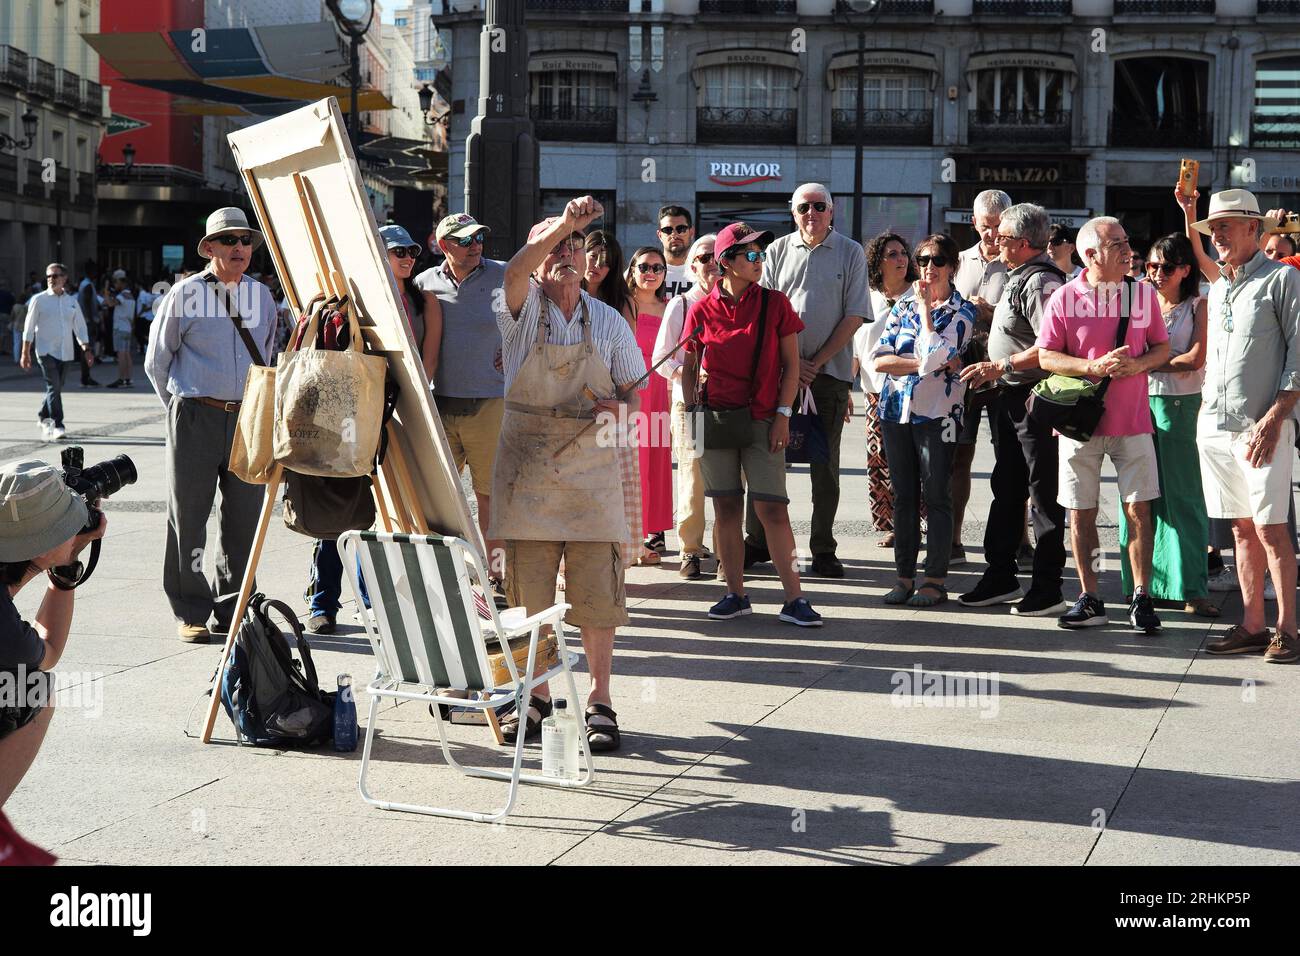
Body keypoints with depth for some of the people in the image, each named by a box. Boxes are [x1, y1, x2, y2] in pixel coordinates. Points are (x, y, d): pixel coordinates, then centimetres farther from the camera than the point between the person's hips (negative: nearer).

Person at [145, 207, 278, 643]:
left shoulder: (262, 297, 12)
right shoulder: (185, 295, 0)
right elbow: (156, 361, 7)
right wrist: (182, 409, 9)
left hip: (249, 419, 4)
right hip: (195, 417, -4)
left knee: (243, 518, 5)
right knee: (188, 517, 0)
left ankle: (231, 611, 15)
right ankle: (190, 614, 7)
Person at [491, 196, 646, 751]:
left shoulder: (608, 322, 7)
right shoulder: (523, 309, 1)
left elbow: (632, 390, 12)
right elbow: (514, 273, -23)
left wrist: (621, 408, -11)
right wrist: (561, 225, -36)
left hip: (591, 468, 1)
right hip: (527, 465, 0)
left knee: (597, 595, -1)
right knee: (527, 591, 4)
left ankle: (599, 702, 10)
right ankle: (536, 697, 18)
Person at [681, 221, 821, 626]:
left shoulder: (775, 304, 1)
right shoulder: (701, 310, 3)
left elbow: (791, 364, 3)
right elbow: (689, 370, 11)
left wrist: (783, 415, -5)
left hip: (762, 421, -2)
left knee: (772, 508, -7)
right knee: (726, 509, 6)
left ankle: (794, 599, -5)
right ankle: (736, 595, 15)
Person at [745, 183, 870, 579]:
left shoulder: (850, 253, 3)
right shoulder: (778, 251, 8)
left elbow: (854, 316, -2)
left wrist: (816, 362, -9)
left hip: (829, 370, -1)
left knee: (825, 463, 2)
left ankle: (823, 550, 8)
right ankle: (757, 542, 12)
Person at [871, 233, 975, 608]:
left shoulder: (962, 310, 1)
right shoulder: (903, 306, 12)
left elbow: (936, 355, -16)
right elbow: (879, 360, 1)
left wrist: (926, 305, -6)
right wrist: (925, 363, -12)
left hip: (937, 412, -4)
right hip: (897, 409, 4)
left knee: (936, 496, -2)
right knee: (903, 495, 6)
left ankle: (935, 580, 3)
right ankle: (904, 576, 12)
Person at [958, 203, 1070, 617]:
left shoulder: (1040, 282, -17)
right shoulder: (1017, 278, 14)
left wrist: (1001, 366, -22)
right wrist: (993, 370, 16)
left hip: (1034, 398, -11)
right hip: (1008, 396, 11)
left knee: (1043, 494, -4)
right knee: (1005, 489, 16)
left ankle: (1047, 590, 2)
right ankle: (1001, 577, 26)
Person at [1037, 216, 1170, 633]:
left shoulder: (1143, 293, 4)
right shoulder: (1064, 298, -4)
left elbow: (1162, 348, 9)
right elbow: (1046, 357, -5)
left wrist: (1138, 364, -12)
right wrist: (1095, 367, -17)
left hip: (1132, 420, 1)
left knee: (1138, 509, -1)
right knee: (1081, 512, 4)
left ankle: (1141, 599, 7)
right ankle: (1089, 599, 14)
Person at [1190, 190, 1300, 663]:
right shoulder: (1217, 288, 18)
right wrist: (1206, 411, 15)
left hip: (1261, 426, -6)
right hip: (1215, 425, 7)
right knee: (1242, 527, 9)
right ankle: (1252, 625, 13)